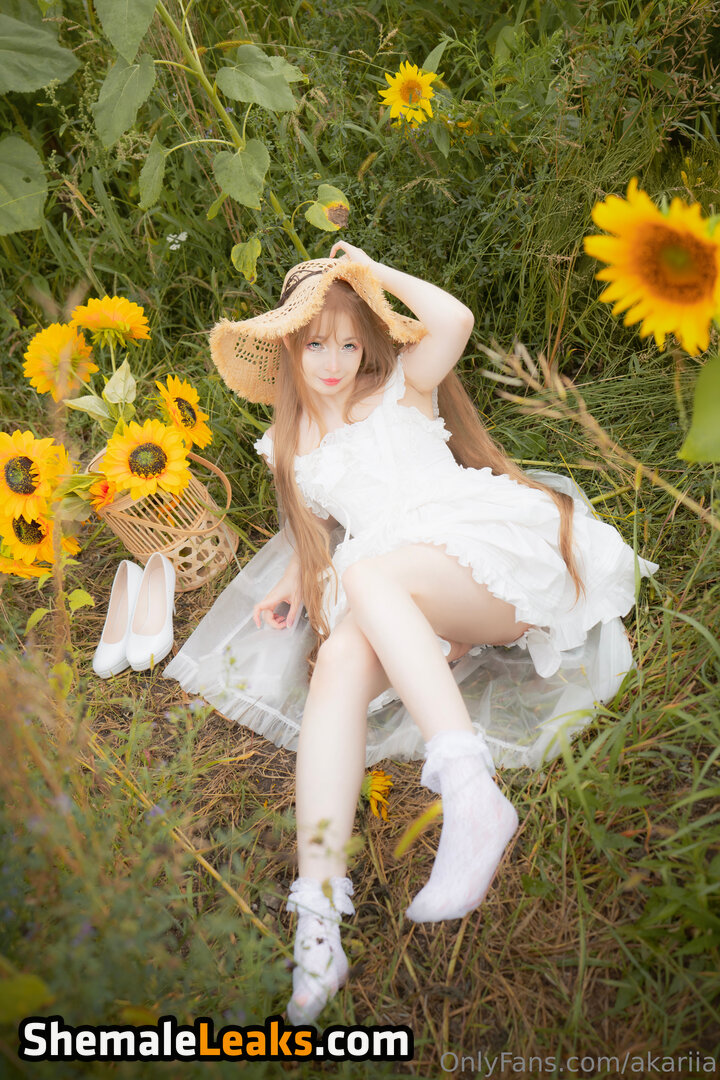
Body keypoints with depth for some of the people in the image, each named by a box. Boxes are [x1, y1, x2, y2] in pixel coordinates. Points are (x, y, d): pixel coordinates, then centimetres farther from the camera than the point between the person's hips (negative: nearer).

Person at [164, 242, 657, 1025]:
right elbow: (314, 525, 32)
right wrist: (295, 578, 11)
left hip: (484, 554, -3)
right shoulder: (288, 446, 25)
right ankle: (318, 915, -42)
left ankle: (471, 794, -50)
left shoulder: (401, 387, 14)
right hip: (390, 593, 3)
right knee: (338, 662, -31)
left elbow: (454, 320, -6)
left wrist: (376, 271, 8)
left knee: (368, 577, -36)